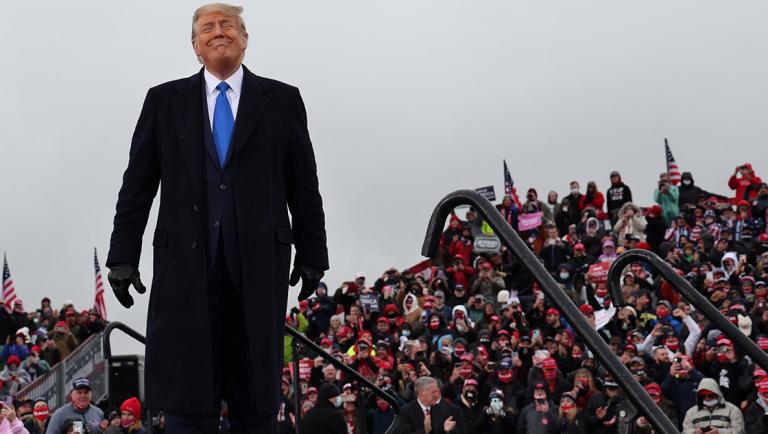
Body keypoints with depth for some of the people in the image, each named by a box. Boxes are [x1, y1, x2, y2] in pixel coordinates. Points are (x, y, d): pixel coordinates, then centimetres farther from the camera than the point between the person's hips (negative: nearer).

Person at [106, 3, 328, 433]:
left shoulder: (282, 100, 8)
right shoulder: (165, 101, 10)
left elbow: (304, 187, 8)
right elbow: (137, 187, 8)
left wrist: (312, 255, 5)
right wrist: (123, 256, 2)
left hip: (259, 266, 0)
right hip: (186, 265, 0)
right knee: (187, 399, 0)